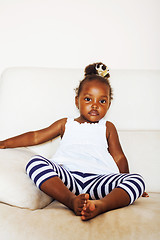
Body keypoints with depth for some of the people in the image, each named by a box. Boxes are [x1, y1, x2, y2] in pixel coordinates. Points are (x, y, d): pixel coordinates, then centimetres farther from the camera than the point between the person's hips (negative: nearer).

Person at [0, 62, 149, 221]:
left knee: (137, 180, -26)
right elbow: (35, 137, 26)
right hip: (67, 175, 0)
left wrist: (128, 187, 12)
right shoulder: (66, 124, 28)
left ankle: (101, 205, -51)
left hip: (99, 178, 1)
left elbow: (119, 157, 23)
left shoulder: (108, 127, 27)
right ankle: (72, 201, -44)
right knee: (35, 162, -28)